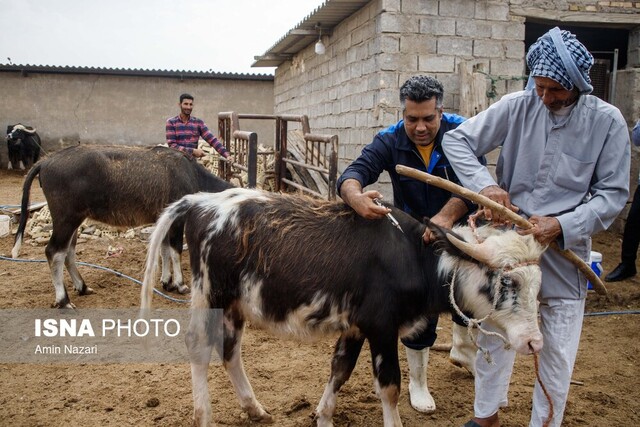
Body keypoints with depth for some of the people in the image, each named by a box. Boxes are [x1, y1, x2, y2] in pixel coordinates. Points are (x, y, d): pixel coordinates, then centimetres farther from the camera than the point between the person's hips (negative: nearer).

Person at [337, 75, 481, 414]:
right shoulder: (389, 142, -18)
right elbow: (351, 174, -32)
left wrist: (447, 215, -52)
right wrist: (356, 197, -57)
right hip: (414, 239, -1)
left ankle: (462, 349, 52)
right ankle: (417, 381, 28)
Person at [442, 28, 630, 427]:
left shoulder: (606, 121, -10)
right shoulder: (517, 106, -9)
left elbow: (613, 194, -6)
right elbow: (456, 140, -6)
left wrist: (562, 225, -21)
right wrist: (485, 184, -22)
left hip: (565, 253, -1)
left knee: (557, 353, 10)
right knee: (493, 334, 15)